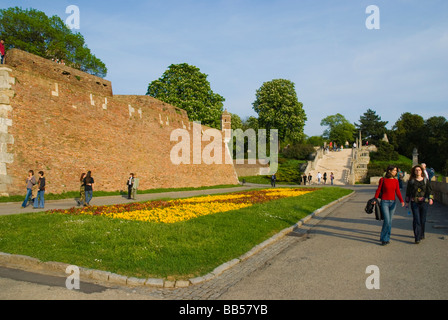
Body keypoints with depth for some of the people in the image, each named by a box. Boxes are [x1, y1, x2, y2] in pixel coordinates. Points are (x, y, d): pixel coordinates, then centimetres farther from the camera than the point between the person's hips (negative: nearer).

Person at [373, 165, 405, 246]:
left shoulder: (396, 181, 6)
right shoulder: (383, 179, -5)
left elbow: (398, 192, 2)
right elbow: (378, 190, 0)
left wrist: (402, 201, -11)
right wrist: (375, 200, -3)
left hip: (393, 203, 4)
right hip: (384, 202, -4)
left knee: (390, 221, 8)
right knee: (387, 221, -12)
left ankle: (386, 238, 21)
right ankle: (383, 238, 2)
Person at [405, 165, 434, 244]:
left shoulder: (426, 180, 7)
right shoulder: (411, 181, 5)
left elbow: (430, 190, 6)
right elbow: (408, 192, 10)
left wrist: (430, 199, -9)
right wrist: (407, 202, 9)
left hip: (424, 202, 1)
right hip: (414, 202, -1)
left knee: (423, 220, 8)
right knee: (416, 220, -8)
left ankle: (421, 235, 29)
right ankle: (417, 238, -8)